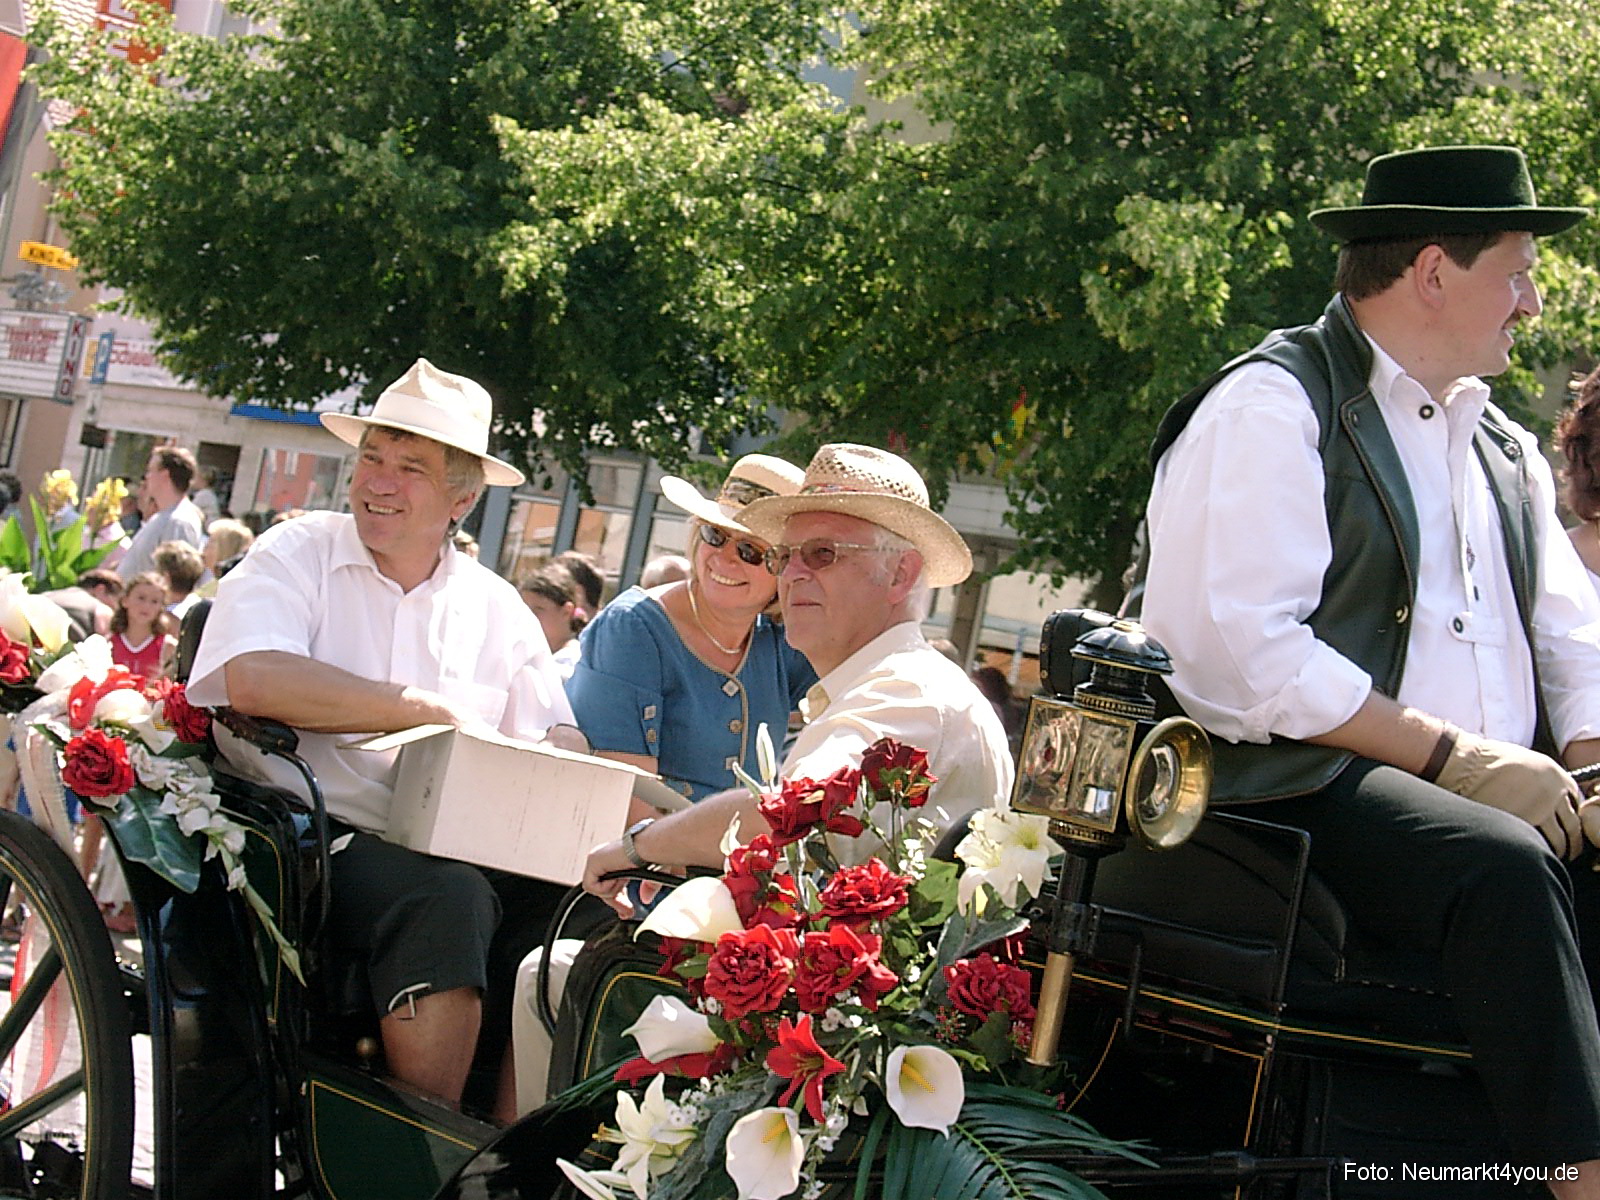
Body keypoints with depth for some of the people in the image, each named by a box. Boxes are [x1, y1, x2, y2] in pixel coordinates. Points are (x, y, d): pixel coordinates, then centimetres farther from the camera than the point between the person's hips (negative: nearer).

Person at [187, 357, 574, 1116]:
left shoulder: (496, 609, 17)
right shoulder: (296, 555, 4)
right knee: (445, 895, -35)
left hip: (458, 852, 5)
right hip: (313, 839, -4)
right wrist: (431, 711, -14)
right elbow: (253, 680, -16)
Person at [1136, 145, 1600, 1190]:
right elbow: (1243, 654, -14)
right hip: (1304, 789, -7)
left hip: (1507, 800, 8)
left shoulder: (1505, 447, 24)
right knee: (1506, 869, -34)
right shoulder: (1268, 407, -2)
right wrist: (1452, 754, -15)